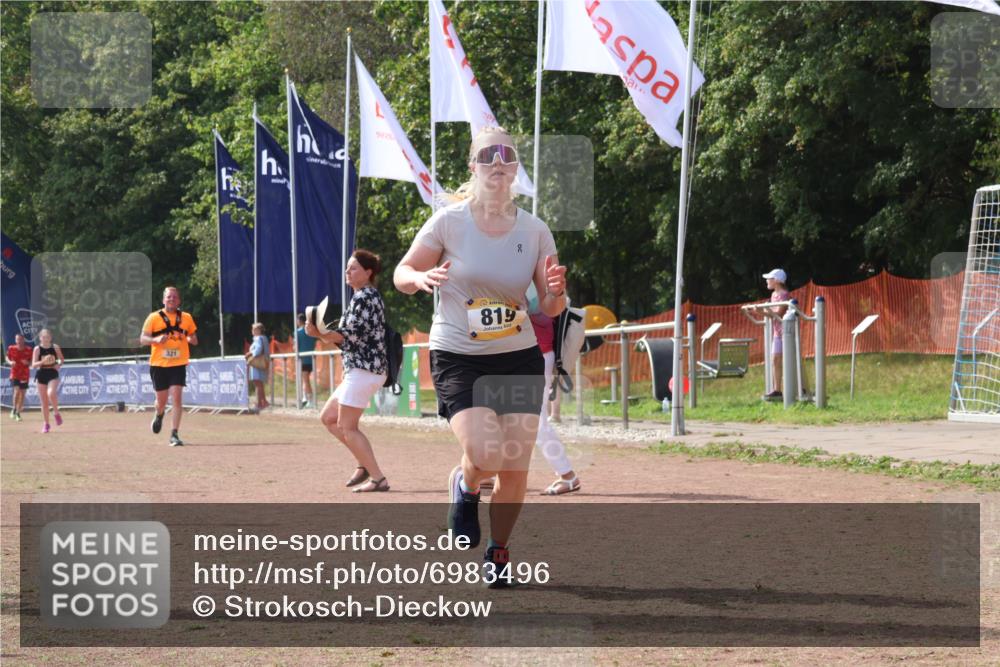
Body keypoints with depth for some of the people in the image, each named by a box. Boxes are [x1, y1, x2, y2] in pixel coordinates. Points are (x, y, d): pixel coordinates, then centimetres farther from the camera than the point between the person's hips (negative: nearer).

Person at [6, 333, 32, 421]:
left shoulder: (29, 350, -4)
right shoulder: (11, 348, -4)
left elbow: (32, 361, 4)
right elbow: (7, 358, 11)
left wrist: (28, 363, -17)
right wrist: (10, 362, -10)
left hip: (25, 375, 1)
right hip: (15, 374, -1)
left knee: (22, 394, 5)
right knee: (17, 391, -18)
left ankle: (18, 413, 19)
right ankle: (14, 408, 6)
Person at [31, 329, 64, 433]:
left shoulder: (55, 347, 0)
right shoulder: (37, 349, -3)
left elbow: (62, 359, 15)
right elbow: (34, 365, -8)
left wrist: (59, 364, -7)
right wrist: (43, 361, -25)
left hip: (53, 374, -1)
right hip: (41, 375, 1)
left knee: (51, 393, -29)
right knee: (44, 402, 4)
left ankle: (56, 413, -4)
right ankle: (46, 424, 17)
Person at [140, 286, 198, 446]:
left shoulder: (186, 318, 6)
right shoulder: (154, 317, 0)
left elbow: (194, 339, 17)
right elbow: (142, 339, -1)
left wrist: (190, 339, -8)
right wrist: (156, 340, -21)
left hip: (178, 365, 0)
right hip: (159, 365, 0)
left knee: (177, 398, -14)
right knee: (161, 400, 9)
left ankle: (174, 434, -11)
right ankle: (159, 416, 46)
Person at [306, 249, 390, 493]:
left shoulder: (363, 297, -11)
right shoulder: (369, 296, 20)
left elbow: (351, 335, -19)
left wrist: (319, 334, -19)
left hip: (364, 370, -11)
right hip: (361, 369, 11)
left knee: (347, 427, -8)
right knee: (328, 418, 15)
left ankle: (378, 479, -9)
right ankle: (364, 464, 12)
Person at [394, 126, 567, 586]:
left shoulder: (534, 231, 0)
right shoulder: (448, 221, -8)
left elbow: (550, 309, 5)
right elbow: (402, 273, 1)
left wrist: (555, 291, -18)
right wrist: (421, 279, -22)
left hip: (520, 359, 3)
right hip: (457, 358, -3)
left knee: (515, 470, 0)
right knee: (486, 458, -22)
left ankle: (498, 551, 25)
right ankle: (464, 487, 16)